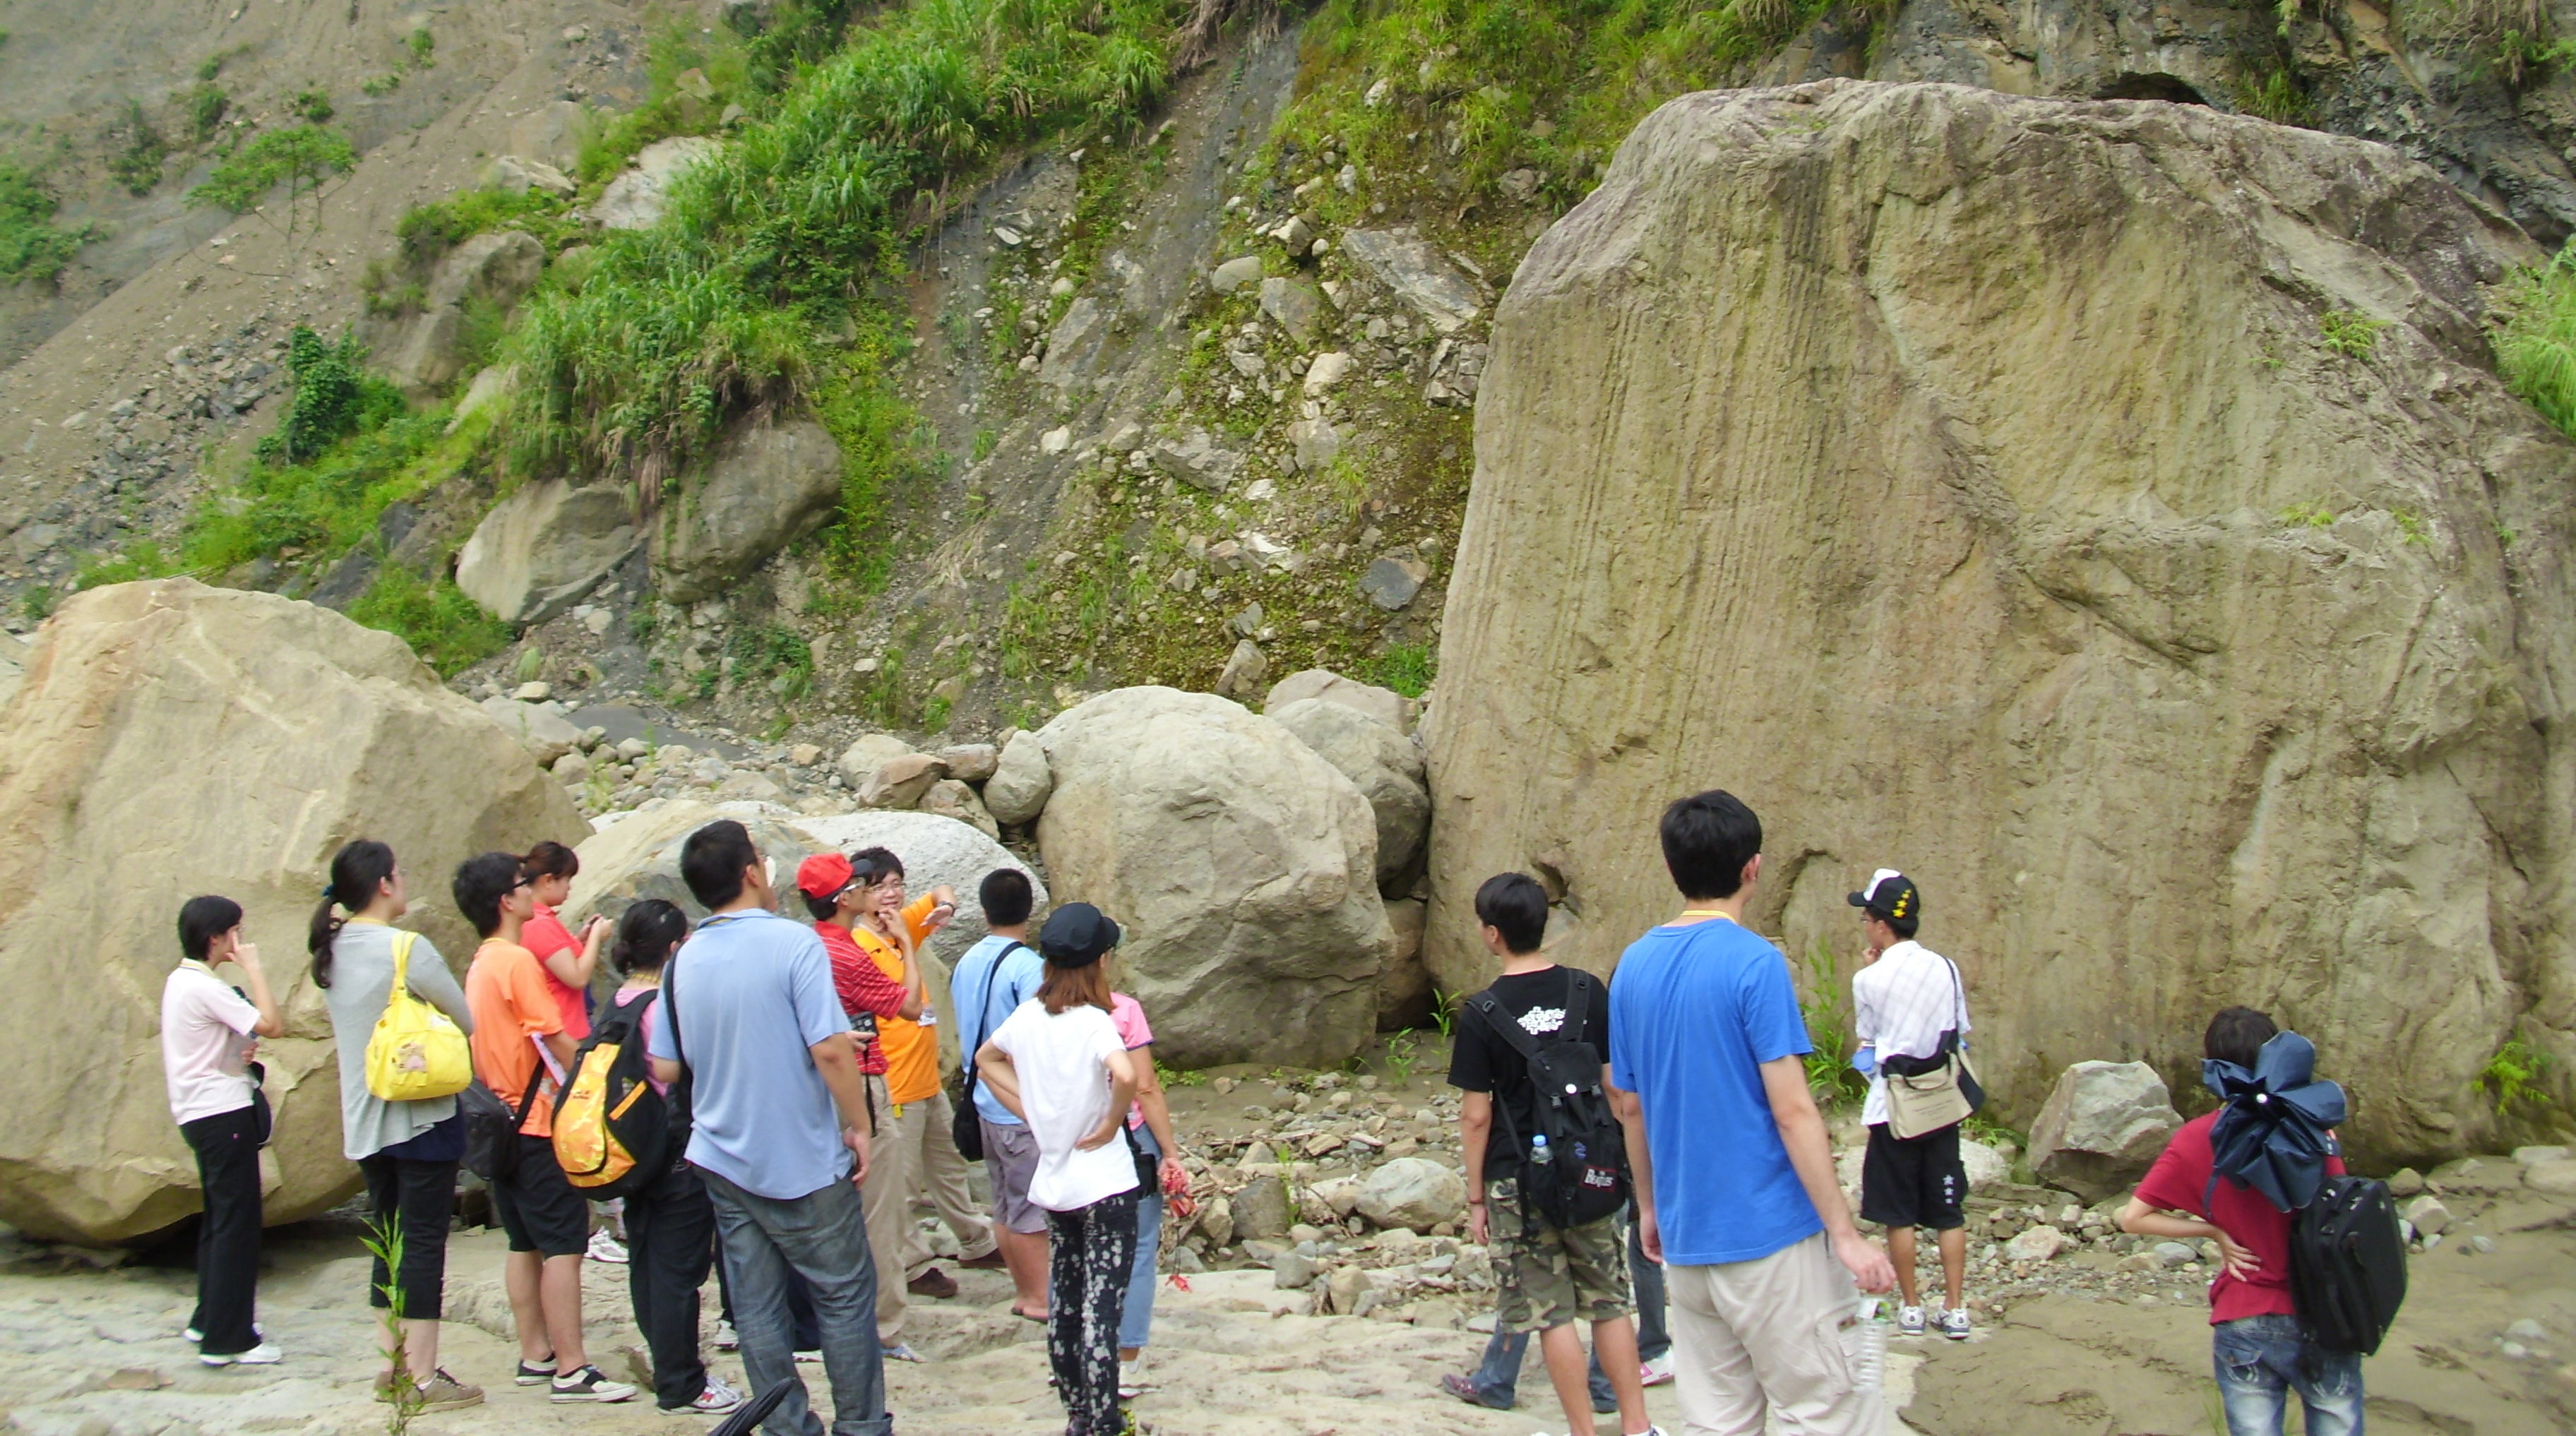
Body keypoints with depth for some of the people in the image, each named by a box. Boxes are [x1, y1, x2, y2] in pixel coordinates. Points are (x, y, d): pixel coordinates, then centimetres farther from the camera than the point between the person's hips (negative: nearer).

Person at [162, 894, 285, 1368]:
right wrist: (252, 968, -16)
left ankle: (210, 1319, 28)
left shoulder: (179, 981, 12)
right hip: (223, 1114, -10)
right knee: (237, 1222, -7)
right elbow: (272, 1025, -25)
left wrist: (239, 1049, 4)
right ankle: (227, 1339, -5)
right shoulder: (205, 988, -18)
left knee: (220, 1218, 19)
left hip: (200, 1113, 10)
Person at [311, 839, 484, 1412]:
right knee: (424, 1243, -1)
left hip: (363, 1121, 7)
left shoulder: (333, 952, 5)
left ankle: (394, 1365, 21)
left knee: (389, 1242, 15)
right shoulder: (409, 949, -16)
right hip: (421, 1115, -7)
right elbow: (468, 1022, -7)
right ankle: (424, 1378, 2)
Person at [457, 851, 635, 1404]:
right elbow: (556, 1039, -16)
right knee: (564, 1245, -7)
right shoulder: (518, 960, -15)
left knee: (524, 1243, 13)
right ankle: (570, 1370, -8)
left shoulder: (480, 965, 12)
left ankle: (535, 1355, 18)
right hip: (538, 1119, -9)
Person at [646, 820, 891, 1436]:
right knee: (845, 1296, 7)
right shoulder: (792, 942, -15)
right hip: (804, 1160, -5)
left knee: (756, 1310, 9)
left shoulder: (684, 959, 3)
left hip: (723, 1160, 5)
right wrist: (858, 1128, -9)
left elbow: (664, 1068, 9)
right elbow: (830, 1049, -21)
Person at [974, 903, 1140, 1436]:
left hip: (1052, 1181, 6)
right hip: (1104, 1182, -6)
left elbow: (986, 1058, 19)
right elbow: (1126, 1076, -36)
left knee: (1064, 1301, 16)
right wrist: (1112, 1124, -19)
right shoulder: (1093, 1022, -18)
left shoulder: (1027, 1016, 0)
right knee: (1102, 1306, -2)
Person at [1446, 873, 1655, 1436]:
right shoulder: (1588, 992, -3)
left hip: (1520, 1178, -3)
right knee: (1610, 1303, 13)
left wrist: (1475, 1197, 0)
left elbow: (1476, 1117, -10)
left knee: (1551, 1312, 4)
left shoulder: (1483, 1014, -12)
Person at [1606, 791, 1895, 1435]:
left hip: (1685, 1241, 7)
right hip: (1772, 1236, -7)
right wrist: (1846, 1235, -12)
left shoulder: (1634, 966, 7)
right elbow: (1792, 1112, -16)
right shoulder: (1754, 963, -13)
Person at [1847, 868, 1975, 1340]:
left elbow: (1866, 1038, 5)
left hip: (1892, 1108, -3)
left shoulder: (1868, 980, -10)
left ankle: (1911, 1308, 13)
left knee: (1899, 1215, 7)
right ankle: (1955, 1310, 7)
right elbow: (1960, 1034, 9)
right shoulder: (1946, 969, 0)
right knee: (1949, 1212, 7)